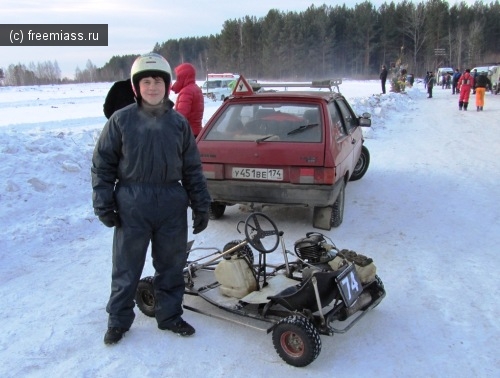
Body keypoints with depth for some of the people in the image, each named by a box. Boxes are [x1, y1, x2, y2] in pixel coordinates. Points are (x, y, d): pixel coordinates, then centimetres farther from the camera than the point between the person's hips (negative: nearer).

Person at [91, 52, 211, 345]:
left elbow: (192, 168, 9)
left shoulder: (179, 123, 6)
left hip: (172, 204, 2)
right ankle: (119, 320, 27)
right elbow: (103, 164, 1)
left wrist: (201, 206, 7)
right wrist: (104, 203, -4)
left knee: (172, 265, 12)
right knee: (127, 266, 9)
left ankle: (170, 315, 31)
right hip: (131, 204, -2)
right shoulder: (122, 120, -1)